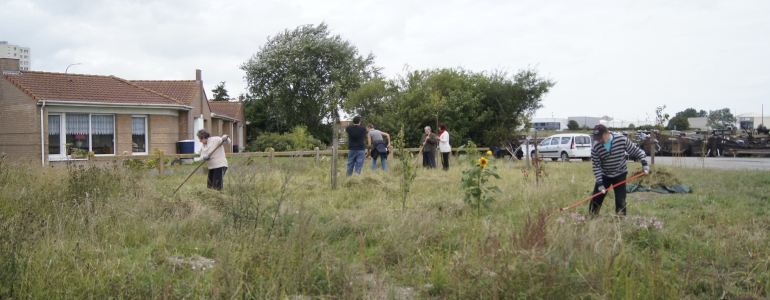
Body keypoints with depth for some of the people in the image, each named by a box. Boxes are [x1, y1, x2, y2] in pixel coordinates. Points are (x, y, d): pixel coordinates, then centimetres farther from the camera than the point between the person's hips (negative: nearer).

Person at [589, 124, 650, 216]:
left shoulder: (622, 139, -20)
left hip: (620, 175, -1)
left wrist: (644, 163, -16)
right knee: (596, 199, 2)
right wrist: (599, 183, -21)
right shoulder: (595, 147, -18)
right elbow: (596, 166, -16)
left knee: (620, 201, -5)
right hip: (604, 175, 1)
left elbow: (635, 150, -7)